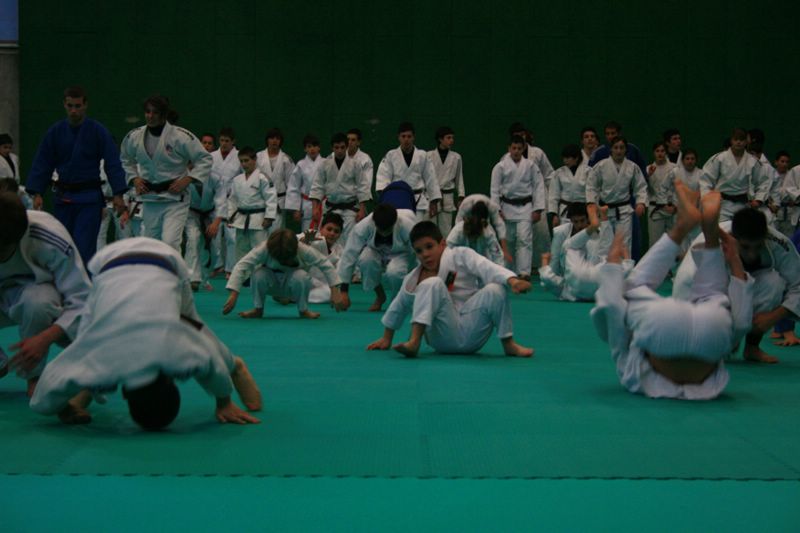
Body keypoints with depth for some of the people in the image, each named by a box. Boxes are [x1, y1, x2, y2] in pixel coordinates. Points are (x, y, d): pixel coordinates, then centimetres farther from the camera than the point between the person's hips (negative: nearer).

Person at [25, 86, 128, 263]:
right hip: (64, 197, 4)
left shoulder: (98, 131, -4)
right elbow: (42, 164, 6)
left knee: (84, 247, -11)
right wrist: (37, 193, -3)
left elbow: (112, 163, -6)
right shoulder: (55, 132, 4)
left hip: (90, 198, -3)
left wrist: (118, 194, -14)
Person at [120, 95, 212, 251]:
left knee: (170, 242, -19)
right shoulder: (134, 137, 0)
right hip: (149, 200, 5)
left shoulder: (181, 136, -13)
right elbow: (127, 161, 20)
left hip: (175, 199, -5)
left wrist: (187, 180, -15)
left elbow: (205, 160, -7)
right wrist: (134, 179, 4)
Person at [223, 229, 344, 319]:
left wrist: (335, 291, -24)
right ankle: (258, 309, -8)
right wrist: (233, 295, -42)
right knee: (259, 275, -34)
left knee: (300, 277, -36)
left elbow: (325, 264, -22)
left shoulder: (304, 250, -29)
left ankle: (303, 310, -8)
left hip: (292, 287, 0)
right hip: (272, 286, 0)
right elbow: (241, 266, -35)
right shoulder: (263, 250, -31)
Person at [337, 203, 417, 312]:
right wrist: (344, 291, -27)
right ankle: (380, 296, -7)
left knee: (394, 272, -37)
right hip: (376, 252, 2)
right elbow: (349, 255, -27)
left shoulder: (408, 226, -33)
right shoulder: (363, 226, -30)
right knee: (365, 259, -35)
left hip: (401, 254, -2)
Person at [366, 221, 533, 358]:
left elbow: (486, 268, -19)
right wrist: (387, 338, 32)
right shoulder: (413, 279, 7)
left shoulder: (460, 256, -2)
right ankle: (414, 341, -30)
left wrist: (513, 280, -38)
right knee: (433, 284, -23)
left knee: (495, 290, -27)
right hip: (445, 339, 1)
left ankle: (508, 343, -7)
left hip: (472, 335, -1)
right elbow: (398, 307, 23)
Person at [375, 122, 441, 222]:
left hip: (418, 202, 0)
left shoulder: (422, 156, 6)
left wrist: (434, 202, 8)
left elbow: (430, 179, 9)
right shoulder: (391, 155, 4)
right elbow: (383, 175, -6)